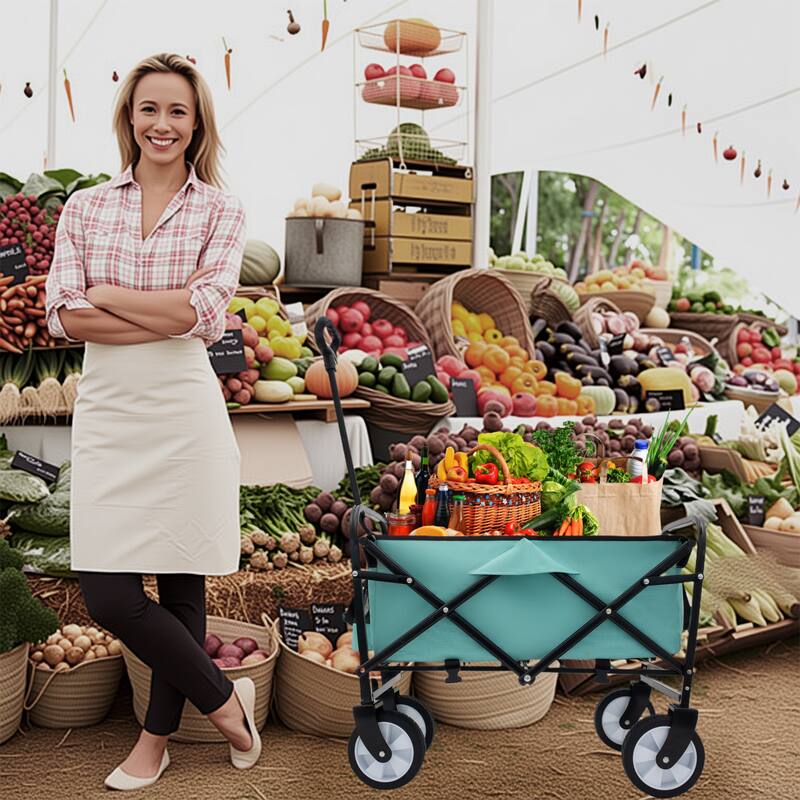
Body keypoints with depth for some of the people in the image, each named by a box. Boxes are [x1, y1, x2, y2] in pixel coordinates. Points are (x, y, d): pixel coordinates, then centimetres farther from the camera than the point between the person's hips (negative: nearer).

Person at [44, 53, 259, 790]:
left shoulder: (220, 211, 4)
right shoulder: (86, 207, 9)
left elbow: (205, 314, -10)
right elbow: (63, 316, -4)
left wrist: (103, 295, -5)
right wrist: (171, 313, -12)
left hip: (184, 412, -2)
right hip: (107, 412, 2)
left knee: (181, 585, 5)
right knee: (108, 596, -1)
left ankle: (157, 739, 28)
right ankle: (224, 701, 21)